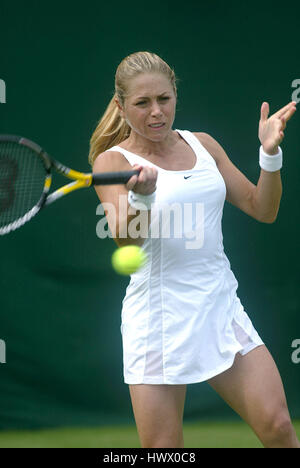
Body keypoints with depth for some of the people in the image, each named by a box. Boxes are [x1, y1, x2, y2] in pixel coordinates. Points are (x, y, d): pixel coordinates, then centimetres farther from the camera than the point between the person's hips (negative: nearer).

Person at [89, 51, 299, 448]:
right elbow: (127, 239, -21)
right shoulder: (112, 160, -4)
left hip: (221, 307, 4)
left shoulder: (203, 145, 10)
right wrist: (141, 195, -42)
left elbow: (263, 209, 13)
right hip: (158, 318, -4)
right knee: (163, 448, -4)